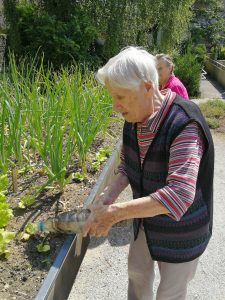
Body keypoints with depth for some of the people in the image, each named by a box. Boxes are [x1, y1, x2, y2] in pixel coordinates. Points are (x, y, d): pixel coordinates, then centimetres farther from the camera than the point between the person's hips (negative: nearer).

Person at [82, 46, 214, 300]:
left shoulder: (184, 125, -33)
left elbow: (179, 195, -41)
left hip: (180, 226, -6)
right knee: (137, 272, 26)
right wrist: (109, 194, -16)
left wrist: (115, 213, -39)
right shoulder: (134, 118, -11)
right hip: (146, 217, 6)